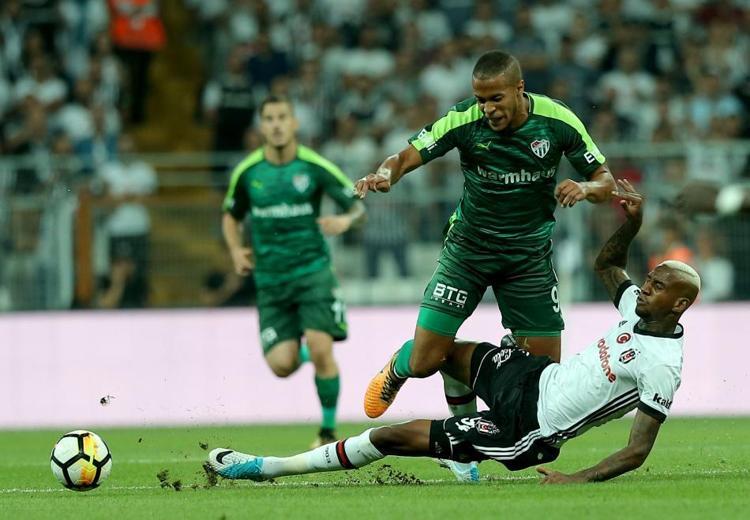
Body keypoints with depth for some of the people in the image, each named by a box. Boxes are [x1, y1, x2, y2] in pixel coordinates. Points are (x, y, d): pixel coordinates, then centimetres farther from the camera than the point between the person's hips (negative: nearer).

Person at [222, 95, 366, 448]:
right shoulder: (247, 172, 0)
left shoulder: (315, 167, -6)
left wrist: (346, 220, -21)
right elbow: (231, 215, 18)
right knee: (281, 365, -9)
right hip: (271, 279, 2)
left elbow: (358, 207, 2)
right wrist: (236, 250, 1)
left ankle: (329, 431, 1)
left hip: (313, 270, -2)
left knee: (321, 350, -18)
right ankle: (299, 350, 30)